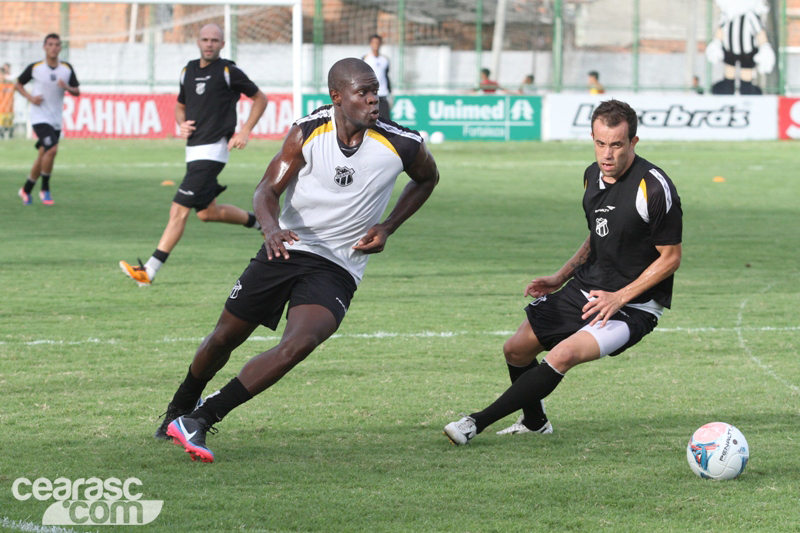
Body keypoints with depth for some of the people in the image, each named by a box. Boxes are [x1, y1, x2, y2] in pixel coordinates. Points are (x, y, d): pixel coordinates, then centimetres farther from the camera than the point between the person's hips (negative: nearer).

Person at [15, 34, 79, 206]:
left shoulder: (67, 69, 3)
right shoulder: (35, 68, -5)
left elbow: (77, 92, 9)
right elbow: (18, 84, 7)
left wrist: (67, 87, -14)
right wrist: (30, 97, -10)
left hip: (56, 120, 5)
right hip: (40, 118, -5)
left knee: (43, 156, 10)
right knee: (52, 149, -22)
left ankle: (26, 190, 29)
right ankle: (45, 189, -6)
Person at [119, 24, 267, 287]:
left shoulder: (229, 71, -6)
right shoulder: (188, 71, 12)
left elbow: (260, 99, 3)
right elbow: (180, 105, 26)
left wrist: (245, 131, -7)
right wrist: (182, 124, 4)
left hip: (213, 150, -8)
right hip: (194, 149, 8)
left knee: (179, 210, -13)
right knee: (208, 212, 16)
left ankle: (150, 270, -13)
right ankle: (258, 221, 38)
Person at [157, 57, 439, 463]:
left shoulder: (402, 146, -10)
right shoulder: (307, 132, -9)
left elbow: (427, 178, 13)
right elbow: (268, 190, -10)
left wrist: (388, 227, 0)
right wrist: (271, 227, -34)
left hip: (337, 267, -1)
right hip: (285, 248, 1)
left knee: (300, 342, -28)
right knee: (225, 338, 9)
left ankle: (200, 419, -24)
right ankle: (179, 410, 39)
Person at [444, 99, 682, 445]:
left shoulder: (654, 188, -21)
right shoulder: (593, 176, 2)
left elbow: (670, 257, -15)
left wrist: (619, 297, -19)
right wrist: (561, 277, 7)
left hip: (633, 306, -8)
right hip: (586, 288, 8)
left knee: (563, 355, -26)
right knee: (516, 349, 8)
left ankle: (477, 423, -18)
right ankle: (534, 422, 35)